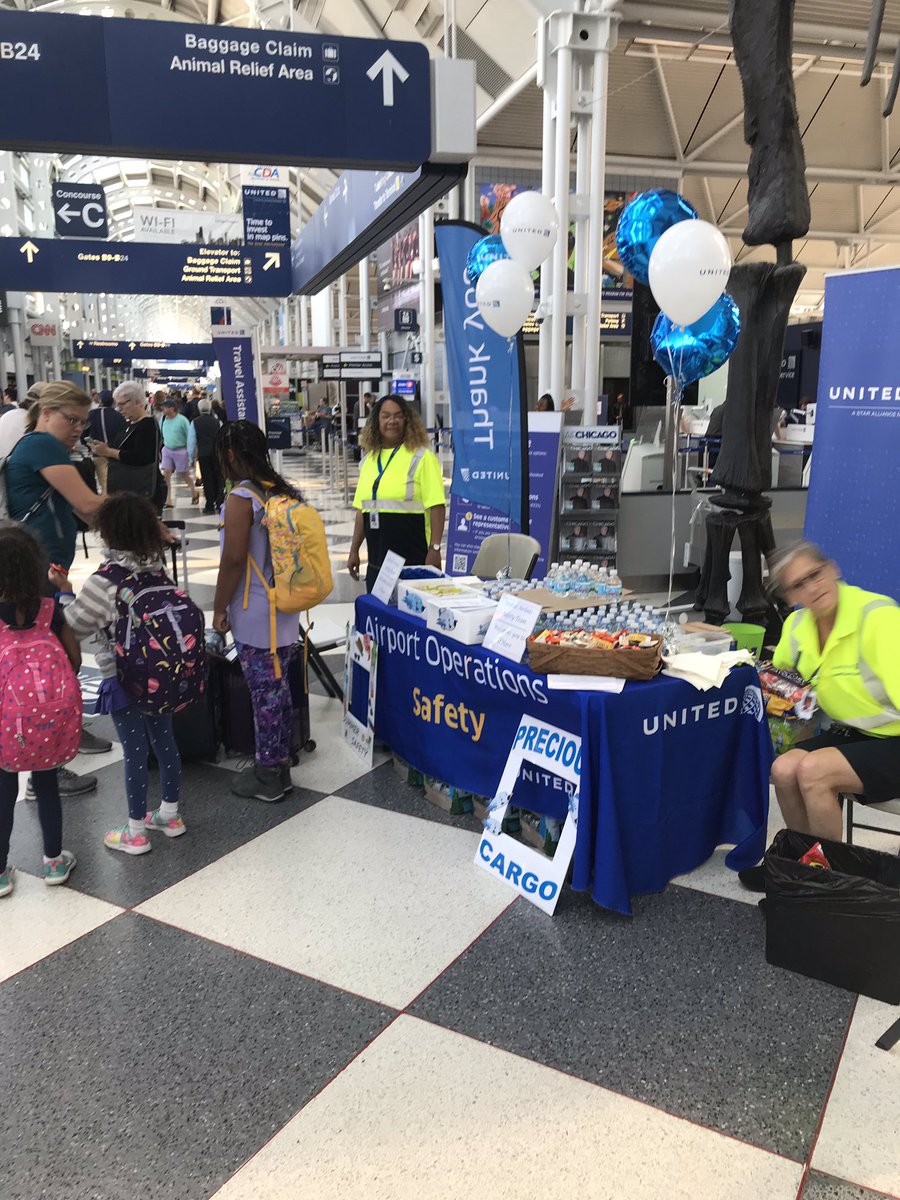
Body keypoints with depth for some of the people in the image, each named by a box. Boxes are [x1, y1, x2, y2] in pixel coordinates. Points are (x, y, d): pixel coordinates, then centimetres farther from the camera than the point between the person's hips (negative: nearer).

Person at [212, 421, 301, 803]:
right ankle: (280, 766, 27)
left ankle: (267, 778, 13)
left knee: (264, 693, 2)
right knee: (279, 689, 15)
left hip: (254, 616, -7)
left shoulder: (240, 498, -15)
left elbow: (234, 560, -17)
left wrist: (219, 608, -6)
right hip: (285, 611, 8)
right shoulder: (285, 492, 6)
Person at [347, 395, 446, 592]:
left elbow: (436, 506, -10)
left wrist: (435, 549, -16)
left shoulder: (421, 457, -5)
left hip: (414, 560, -5)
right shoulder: (369, 459, 14)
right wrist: (354, 550, 17)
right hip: (376, 561, 6)